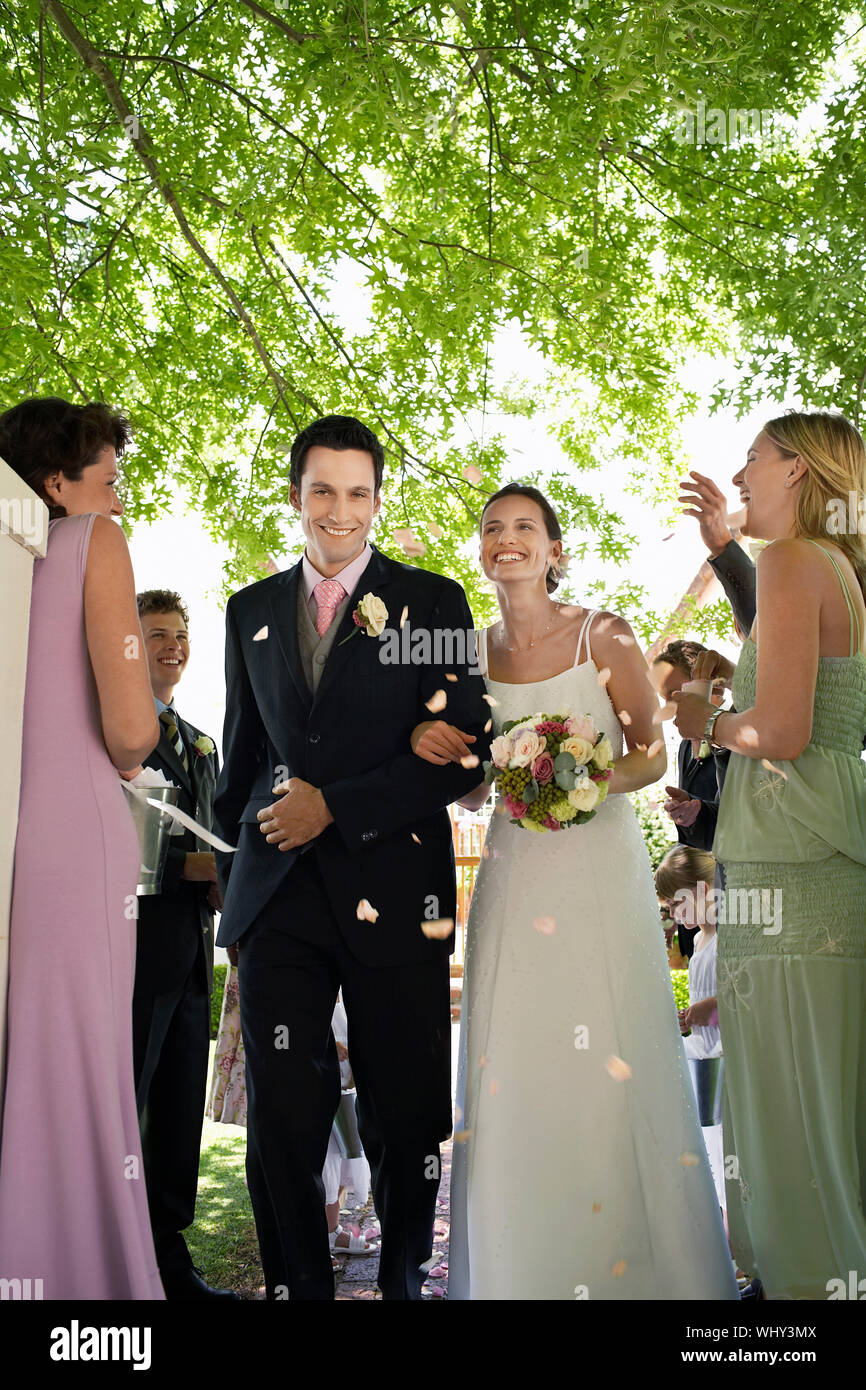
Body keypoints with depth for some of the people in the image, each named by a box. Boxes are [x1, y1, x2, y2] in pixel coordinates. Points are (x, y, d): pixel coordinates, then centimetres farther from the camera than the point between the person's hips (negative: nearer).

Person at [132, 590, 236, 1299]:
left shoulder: (202, 743, 22)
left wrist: (221, 883, 4)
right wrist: (187, 866, -17)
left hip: (192, 947, 8)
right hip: (134, 942, -8)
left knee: (180, 1111, 12)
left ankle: (170, 1256, 21)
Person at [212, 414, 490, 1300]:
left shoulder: (432, 601, 3)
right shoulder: (250, 611, 14)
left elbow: (464, 751, -4)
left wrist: (336, 806, -11)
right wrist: (232, 877, 17)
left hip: (393, 890, -2)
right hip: (275, 894, 3)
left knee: (406, 1120, 7)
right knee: (281, 1119, 4)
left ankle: (404, 1279, 29)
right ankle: (297, 1286, 21)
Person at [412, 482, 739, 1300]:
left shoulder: (603, 635, -2)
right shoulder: (470, 653, 8)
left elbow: (651, 754, 1)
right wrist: (434, 743, -6)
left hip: (599, 862, -3)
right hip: (513, 871, 3)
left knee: (610, 1063, -4)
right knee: (511, 1068, 1)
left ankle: (634, 1265, 14)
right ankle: (520, 1270, 15)